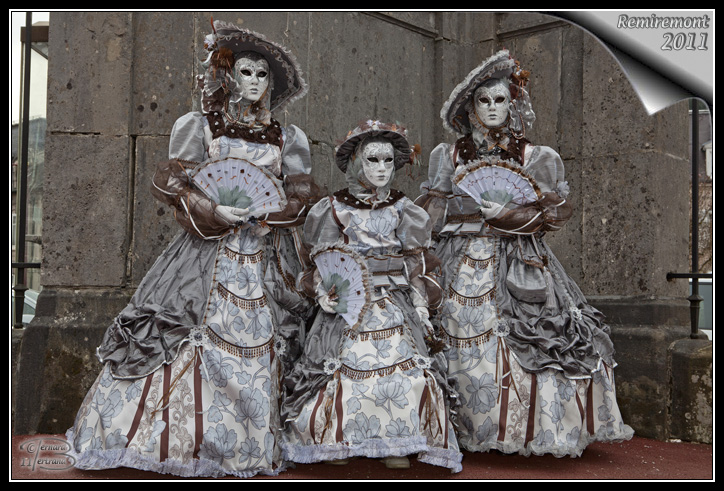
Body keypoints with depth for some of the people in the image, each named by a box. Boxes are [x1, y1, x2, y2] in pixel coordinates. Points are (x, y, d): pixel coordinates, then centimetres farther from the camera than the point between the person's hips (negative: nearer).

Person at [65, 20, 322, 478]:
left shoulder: (286, 138, 13)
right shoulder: (200, 126, 8)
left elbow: (302, 196, 7)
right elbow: (172, 183, 1)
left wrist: (266, 211, -12)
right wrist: (215, 210, -15)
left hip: (265, 253, 2)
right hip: (210, 249, -2)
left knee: (260, 342, -1)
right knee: (188, 334, -6)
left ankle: (254, 442, 11)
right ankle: (176, 437, 8)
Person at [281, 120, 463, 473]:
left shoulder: (401, 208, 7)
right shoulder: (336, 207, 2)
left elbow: (417, 261, 9)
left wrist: (421, 307, 4)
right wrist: (323, 293, -11)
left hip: (395, 305, 2)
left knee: (406, 369, -6)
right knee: (345, 368, -2)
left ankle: (395, 442, 10)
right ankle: (337, 440, 19)